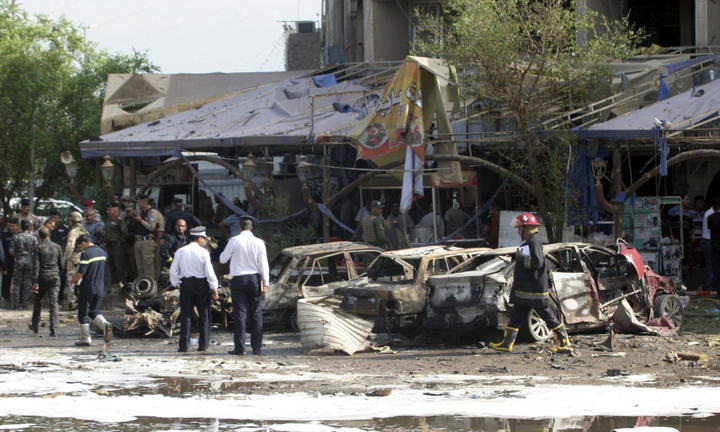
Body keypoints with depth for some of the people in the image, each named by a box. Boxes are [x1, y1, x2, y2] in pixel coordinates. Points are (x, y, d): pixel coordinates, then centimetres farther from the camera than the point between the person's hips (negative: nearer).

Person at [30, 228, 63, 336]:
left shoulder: (38, 247, -6)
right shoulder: (57, 247, 5)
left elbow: (36, 265, -11)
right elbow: (61, 265, 9)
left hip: (42, 277, -2)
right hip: (54, 277, 2)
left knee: (37, 301, 17)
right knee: (54, 303, -1)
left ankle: (35, 325, 25)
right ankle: (53, 329, -10)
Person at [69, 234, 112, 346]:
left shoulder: (86, 254, -15)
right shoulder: (102, 253, 9)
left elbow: (80, 273, -21)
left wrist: (73, 280, -1)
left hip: (87, 288, -6)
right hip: (100, 288, 6)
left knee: (83, 313, 7)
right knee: (94, 311, 16)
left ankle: (85, 338, 8)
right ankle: (105, 324, -11)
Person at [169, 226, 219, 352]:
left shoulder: (180, 252, 2)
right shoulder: (203, 252, -8)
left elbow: (173, 271, 4)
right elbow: (209, 272, -9)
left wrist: (176, 284, 16)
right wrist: (214, 288, -2)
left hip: (186, 285, 3)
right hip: (201, 284, -3)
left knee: (186, 315, 4)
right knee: (204, 315, 8)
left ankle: (183, 345, -2)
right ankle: (203, 345, 7)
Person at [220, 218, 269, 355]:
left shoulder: (234, 241, -5)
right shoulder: (259, 242, -2)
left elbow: (222, 259, 3)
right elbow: (263, 263, -2)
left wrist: (227, 251, 23)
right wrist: (265, 282, 1)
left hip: (238, 279, -1)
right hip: (255, 279, 1)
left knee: (240, 313, 0)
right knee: (256, 313, 6)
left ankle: (240, 348, -4)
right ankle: (257, 347, 5)